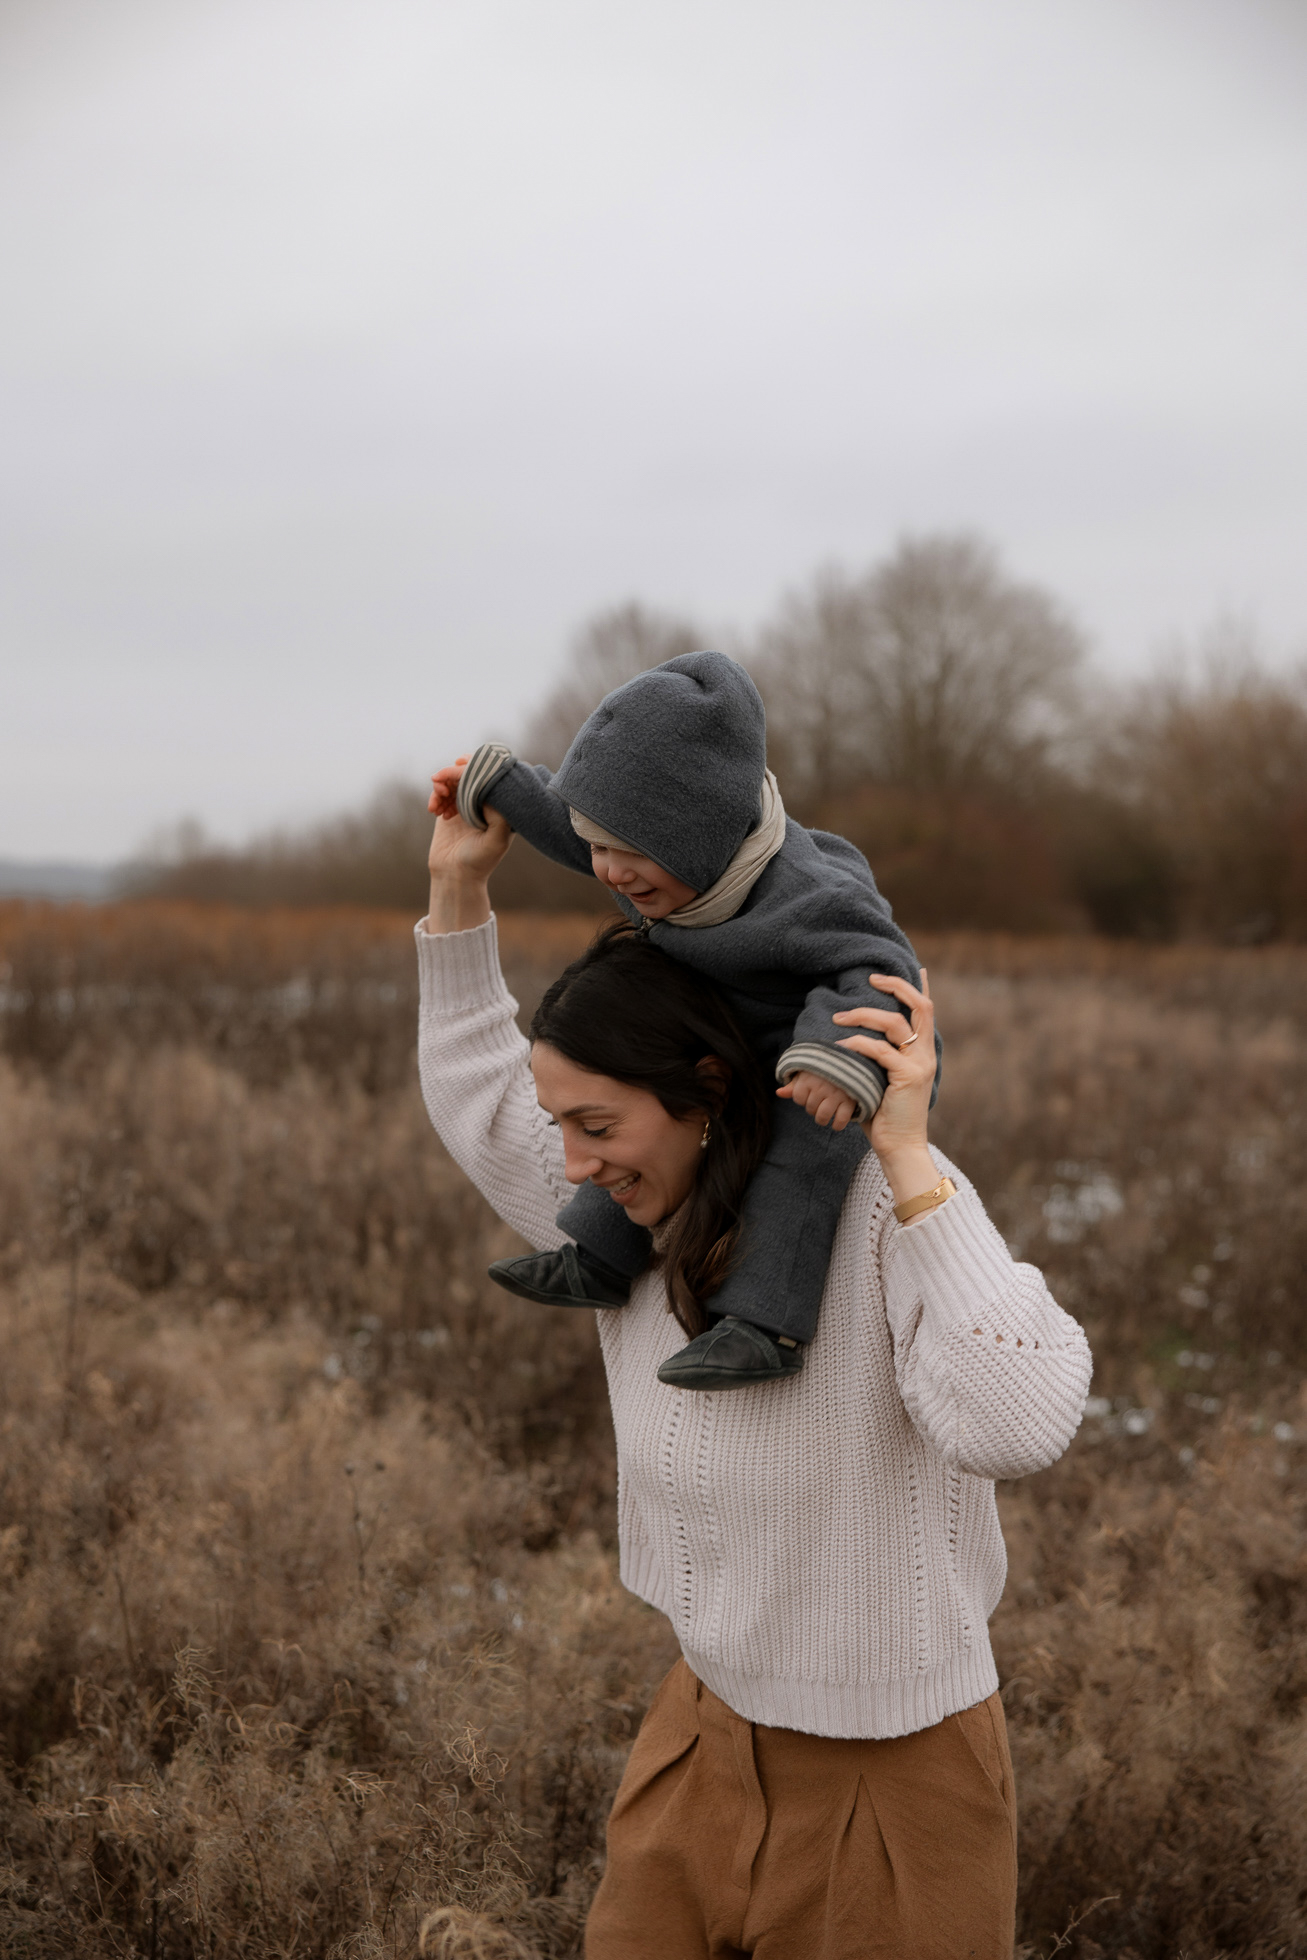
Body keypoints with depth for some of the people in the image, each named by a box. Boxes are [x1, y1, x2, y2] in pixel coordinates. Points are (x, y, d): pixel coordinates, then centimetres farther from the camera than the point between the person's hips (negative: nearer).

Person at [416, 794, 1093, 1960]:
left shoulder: (886, 1205, -23)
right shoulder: (644, 1222, -3)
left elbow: (1018, 1426, -36)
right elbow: (480, 1109, 14)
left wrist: (910, 1161, -37)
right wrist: (458, 889, 6)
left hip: (889, 1771, -6)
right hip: (707, 1730, 6)